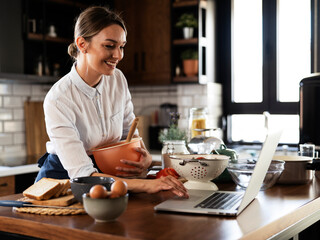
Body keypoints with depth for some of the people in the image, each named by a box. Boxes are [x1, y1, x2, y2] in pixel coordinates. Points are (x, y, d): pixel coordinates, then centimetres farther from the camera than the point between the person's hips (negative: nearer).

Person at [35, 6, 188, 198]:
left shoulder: (118, 80, -4)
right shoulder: (58, 100, -22)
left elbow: (129, 132, 9)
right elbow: (82, 174, -29)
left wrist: (146, 157, -14)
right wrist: (145, 185, -39)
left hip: (104, 173, 5)